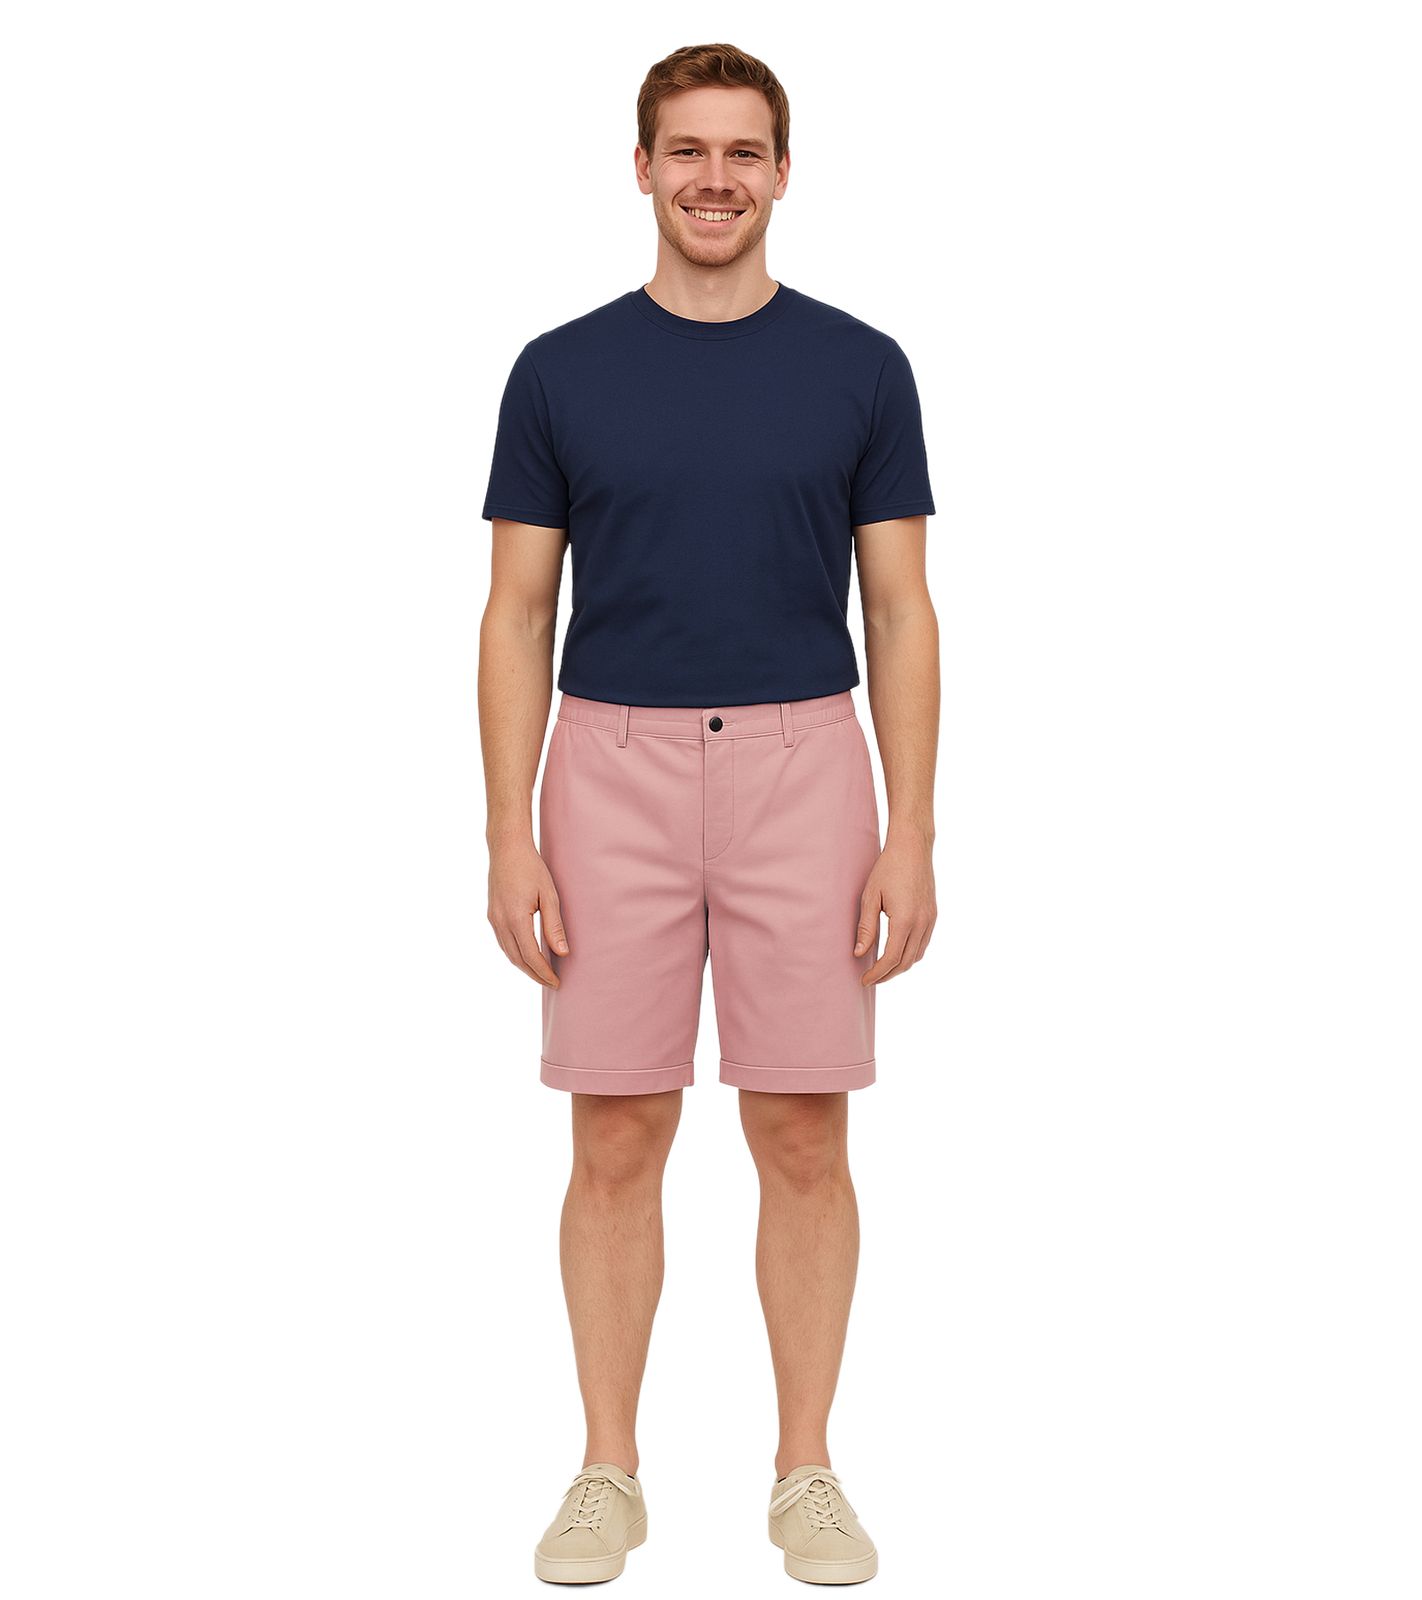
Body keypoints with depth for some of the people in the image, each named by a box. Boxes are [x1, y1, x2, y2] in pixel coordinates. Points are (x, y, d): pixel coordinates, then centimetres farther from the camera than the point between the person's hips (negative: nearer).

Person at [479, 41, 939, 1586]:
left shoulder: (860, 367, 3)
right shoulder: (561, 371, 3)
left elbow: (901, 611, 3)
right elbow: (519, 612, 3)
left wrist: (910, 834, -5)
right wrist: (510, 840, -5)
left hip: (801, 768, 0)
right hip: (612, 774, 0)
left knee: (803, 1139, 4)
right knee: (617, 1142, 5)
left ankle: (805, 1471, 17)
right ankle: (610, 1471, 18)